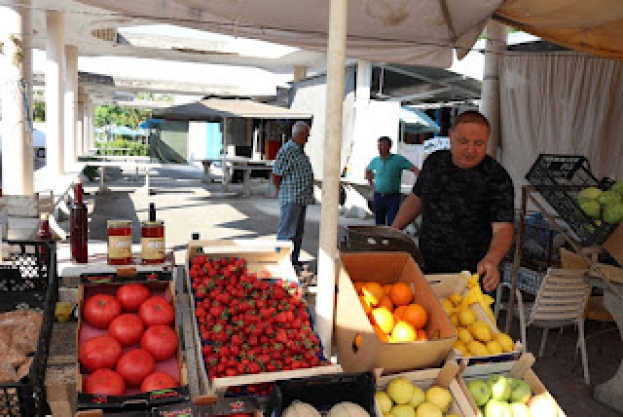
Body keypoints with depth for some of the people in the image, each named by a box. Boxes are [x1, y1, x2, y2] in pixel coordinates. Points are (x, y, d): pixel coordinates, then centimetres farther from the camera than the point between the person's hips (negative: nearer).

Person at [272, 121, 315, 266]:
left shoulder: (300, 150, 15)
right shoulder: (287, 150, -15)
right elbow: (276, 174, -13)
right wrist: (279, 190, 1)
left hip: (302, 198, 10)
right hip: (291, 198, -10)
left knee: (298, 232, 15)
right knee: (287, 232, -6)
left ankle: (294, 260, 24)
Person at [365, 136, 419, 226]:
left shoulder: (398, 159, -7)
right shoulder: (375, 160, 6)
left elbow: (415, 170, -8)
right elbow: (367, 170, 28)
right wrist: (371, 183, 17)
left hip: (393, 197, -4)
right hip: (378, 197, 4)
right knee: (379, 225, 10)